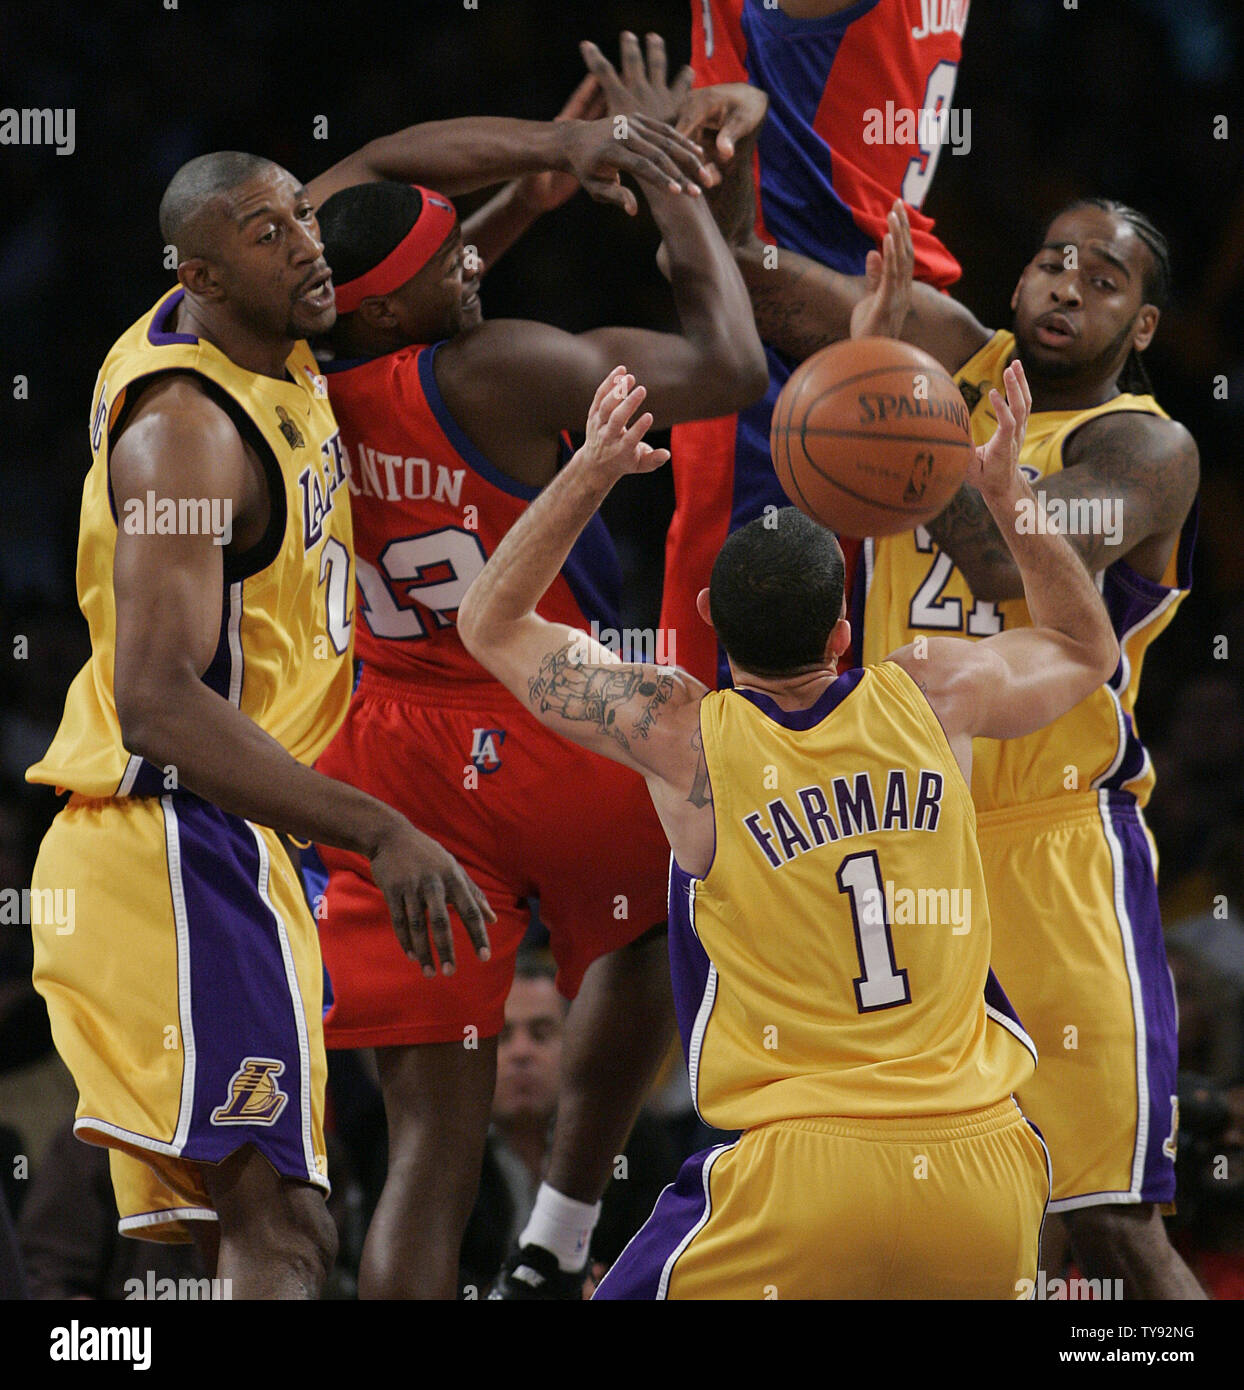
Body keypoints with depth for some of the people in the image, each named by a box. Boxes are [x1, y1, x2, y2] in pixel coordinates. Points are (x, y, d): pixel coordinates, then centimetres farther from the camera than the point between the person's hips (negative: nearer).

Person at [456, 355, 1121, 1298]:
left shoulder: (686, 737, -2)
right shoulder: (934, 697, 4)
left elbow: (492, 625, 15)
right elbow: (1086, 648, 29)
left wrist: (591, 472, 12)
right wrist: (1008, 494, 27)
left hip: (800, 1179, -3)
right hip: (983, 1170, 3)